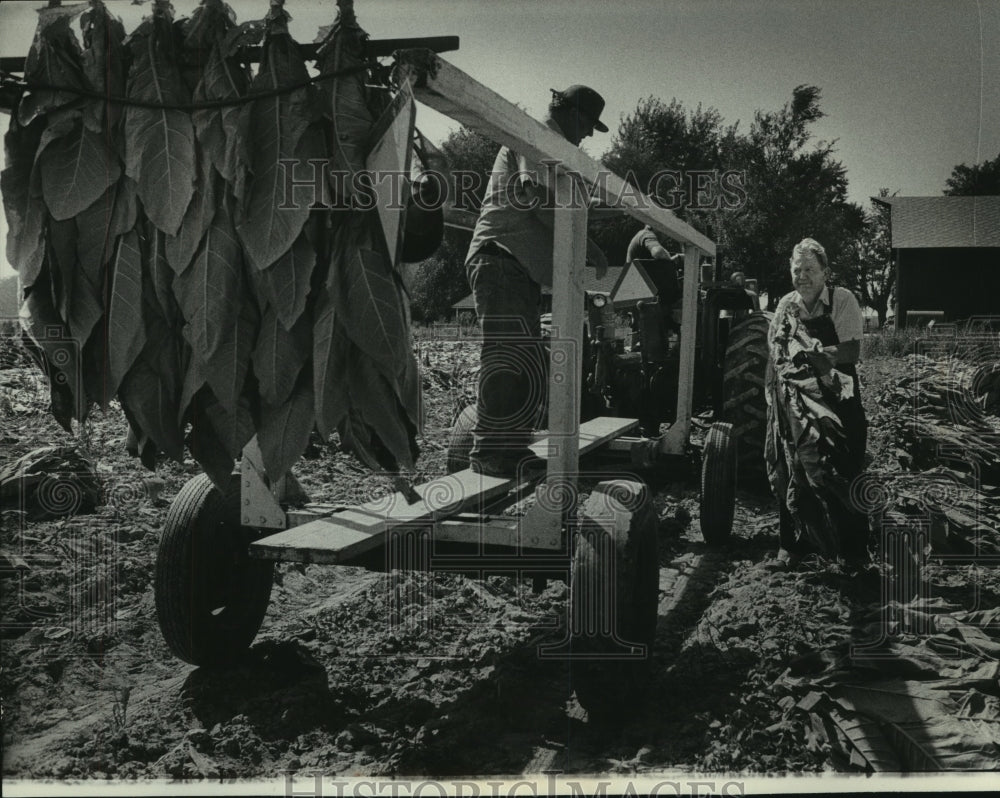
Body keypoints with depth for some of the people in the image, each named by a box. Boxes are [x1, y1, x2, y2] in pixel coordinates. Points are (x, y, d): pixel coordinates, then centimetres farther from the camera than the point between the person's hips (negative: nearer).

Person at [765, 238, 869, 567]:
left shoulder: (842, 301, -7)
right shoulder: (786, 306, 6)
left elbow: (852, 352, -15)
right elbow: (774, 356, 11)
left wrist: (808, 350, -20)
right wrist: (772, 396, 5)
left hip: (837, 404, -4)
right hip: (794, 405, 4)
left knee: (843, 475, 0)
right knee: (791, 474, 7)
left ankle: (854, 548, 12)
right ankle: (793, 542, 22)